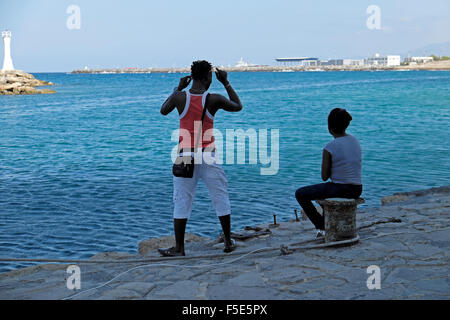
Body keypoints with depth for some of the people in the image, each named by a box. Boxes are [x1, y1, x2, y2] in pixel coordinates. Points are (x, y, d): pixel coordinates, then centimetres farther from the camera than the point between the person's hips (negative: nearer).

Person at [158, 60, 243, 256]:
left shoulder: (180, 97, -5)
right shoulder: (214, 100, -7)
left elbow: (163, 111, 16)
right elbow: (238, 107, 11)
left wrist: (178, 88, 22)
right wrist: (226, 83, 16)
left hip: (185, 155, 1)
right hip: (208, 154, -1)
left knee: (182, 201, 7)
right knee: (220, 198, 13)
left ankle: (179, 247, 9)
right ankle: (228, 242, 20)